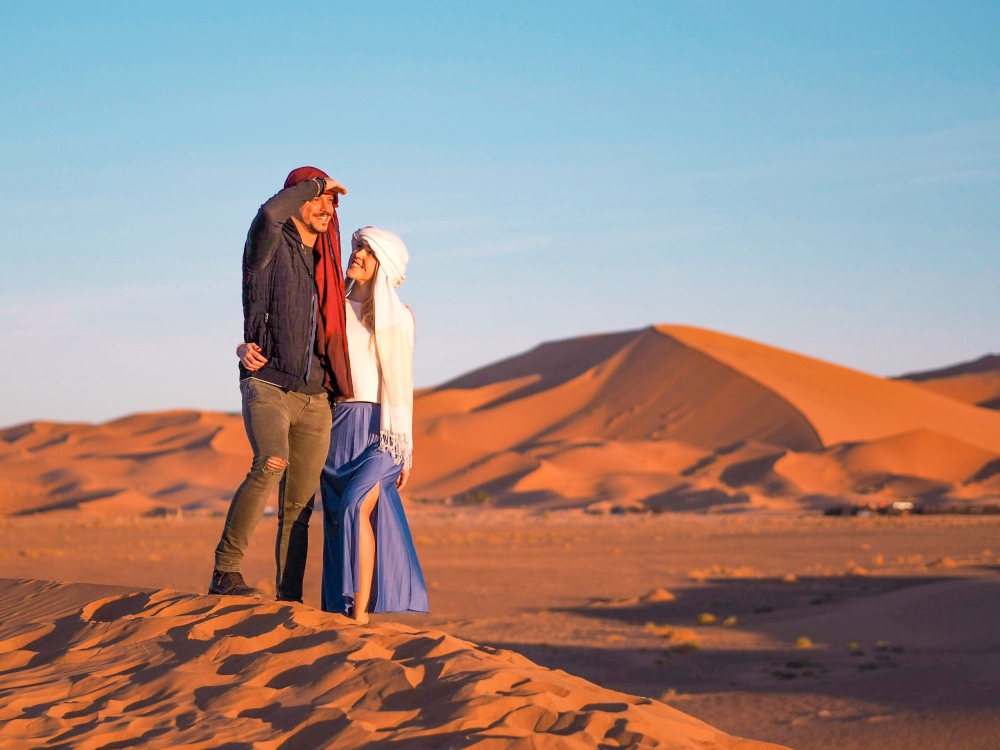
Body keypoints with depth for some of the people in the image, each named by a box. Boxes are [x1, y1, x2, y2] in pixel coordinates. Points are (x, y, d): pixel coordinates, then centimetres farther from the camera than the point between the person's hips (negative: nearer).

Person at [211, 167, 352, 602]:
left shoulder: (325, 262, 18)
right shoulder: (270, 245, 0)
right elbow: (269, 213, -26)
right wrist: (316, 184, -9)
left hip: (315, 399, 6)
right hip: (267, 387, -6)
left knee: (298, 509, 4)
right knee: (271, 464, -31)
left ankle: (289, 599, 8)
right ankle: (226, 572, -28)